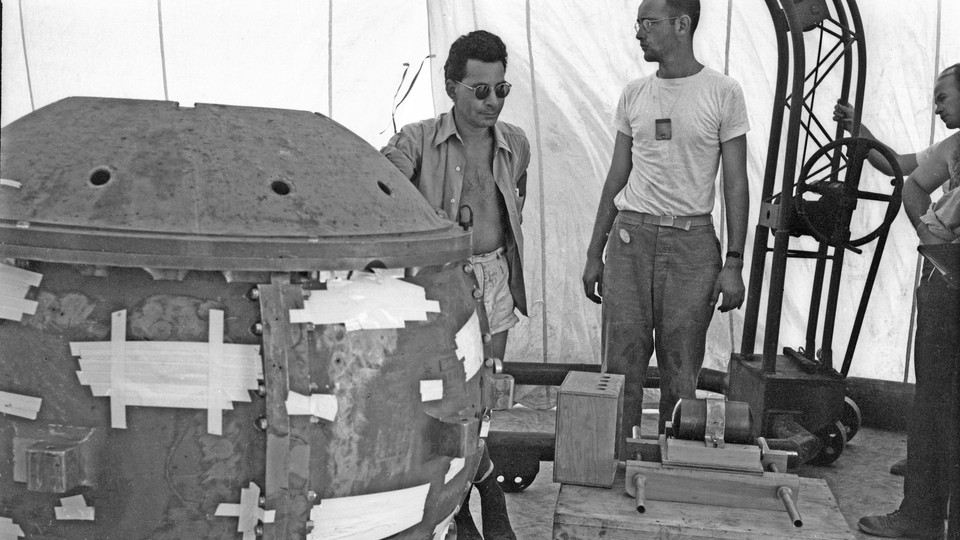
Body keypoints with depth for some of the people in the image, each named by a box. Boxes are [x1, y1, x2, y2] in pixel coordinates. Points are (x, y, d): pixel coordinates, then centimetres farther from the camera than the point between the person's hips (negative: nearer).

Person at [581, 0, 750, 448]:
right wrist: (594, 254, 12)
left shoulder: (723, 93, 0)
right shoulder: (634, 94, 11)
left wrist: (733, 263, -6)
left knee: (681, 372, 4)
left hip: (691, 240, -3)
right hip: (631, 234, 3)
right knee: (621, 365, 2)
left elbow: (735, 184, 0)